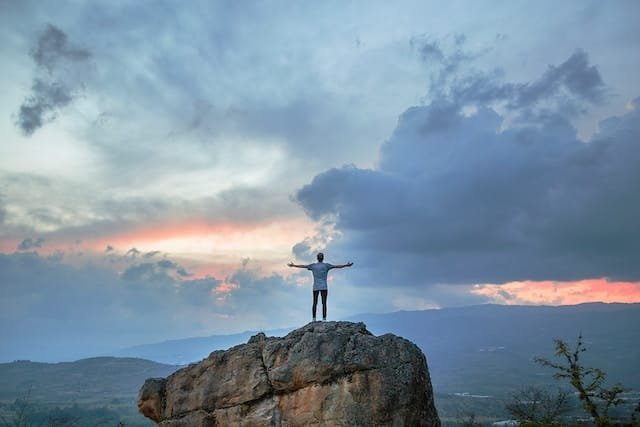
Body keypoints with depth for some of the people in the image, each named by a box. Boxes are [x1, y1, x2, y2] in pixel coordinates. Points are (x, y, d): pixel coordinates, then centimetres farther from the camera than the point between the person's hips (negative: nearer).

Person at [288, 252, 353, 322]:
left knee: (315, 303, 5)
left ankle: (314, 319, -1)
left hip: (315, 287, 2)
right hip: (324, 287, -2)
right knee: (324, 303, -3)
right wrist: (347, 265, 8)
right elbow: (337, 266, 1)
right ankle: (324, 319, -10)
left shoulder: (313, 265, 7)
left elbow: (303, 266, 15)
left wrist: (293, 265, 28)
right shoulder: (326, 265, 1)